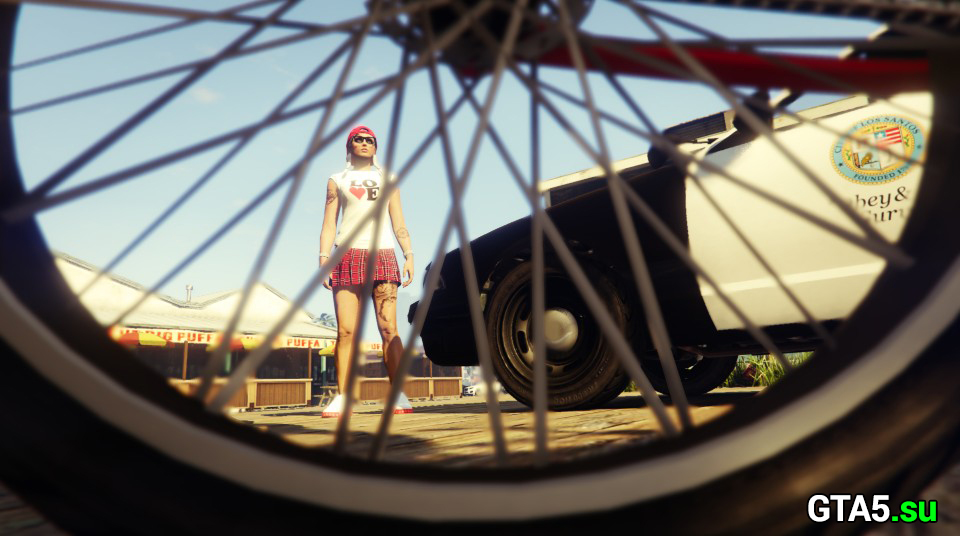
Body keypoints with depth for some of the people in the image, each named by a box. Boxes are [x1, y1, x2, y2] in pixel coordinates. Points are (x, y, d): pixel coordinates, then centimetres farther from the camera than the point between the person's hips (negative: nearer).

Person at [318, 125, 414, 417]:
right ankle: (341, 397, -6)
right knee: (346, 330, -8)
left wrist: (409, 255, 2)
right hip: (347, 255, 0)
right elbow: (328, 225, 12)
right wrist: (323, 258, -2)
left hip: (382, 254, 0)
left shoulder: (386, 179, 22)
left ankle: (399, 396, -10)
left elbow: (399, 223, 16)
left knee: (388, 328, -9)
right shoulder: (337, 180, 20)